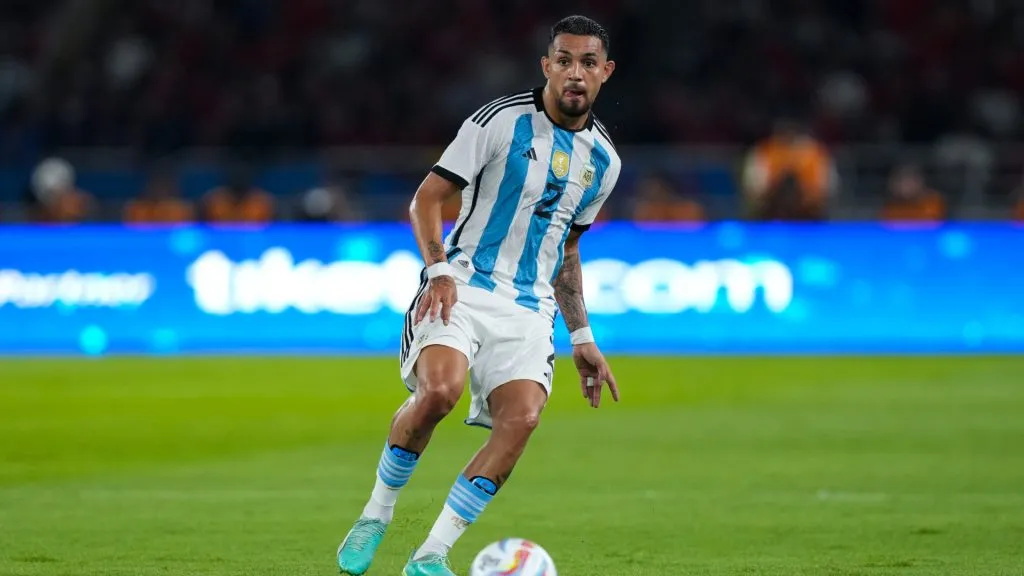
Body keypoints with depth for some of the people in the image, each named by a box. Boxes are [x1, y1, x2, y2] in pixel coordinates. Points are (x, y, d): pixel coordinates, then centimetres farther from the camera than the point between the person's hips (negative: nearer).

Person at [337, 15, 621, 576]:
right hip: (462, 287, -4)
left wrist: (581, 338, 22)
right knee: (437, 390, -30)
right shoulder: (502, 120, -3)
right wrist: (438, 269, -17)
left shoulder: (603, 160, 14)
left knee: (522, 416, -21)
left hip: (529, 308, 4)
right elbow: (426, 198, -2)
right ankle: (376, 516, -6)